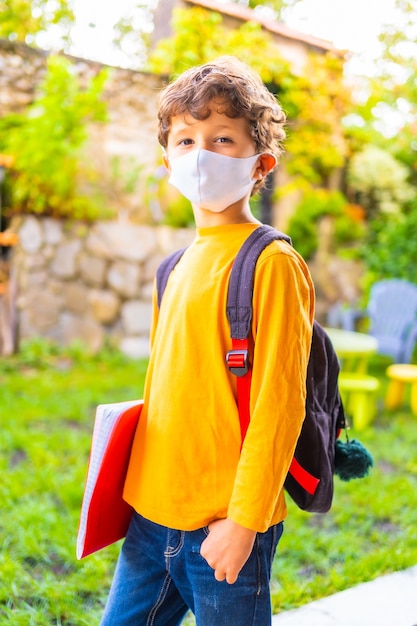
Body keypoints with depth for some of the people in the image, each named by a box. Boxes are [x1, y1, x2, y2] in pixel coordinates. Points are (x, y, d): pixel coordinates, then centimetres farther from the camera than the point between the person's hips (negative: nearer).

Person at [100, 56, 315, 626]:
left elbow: (279, 403, -16)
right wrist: (142, 489, 15)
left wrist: (244, 521, -15)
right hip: (152, 515, 7)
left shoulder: (272, 262, -13)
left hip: (223, 526, -6)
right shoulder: (178, 266, 9)